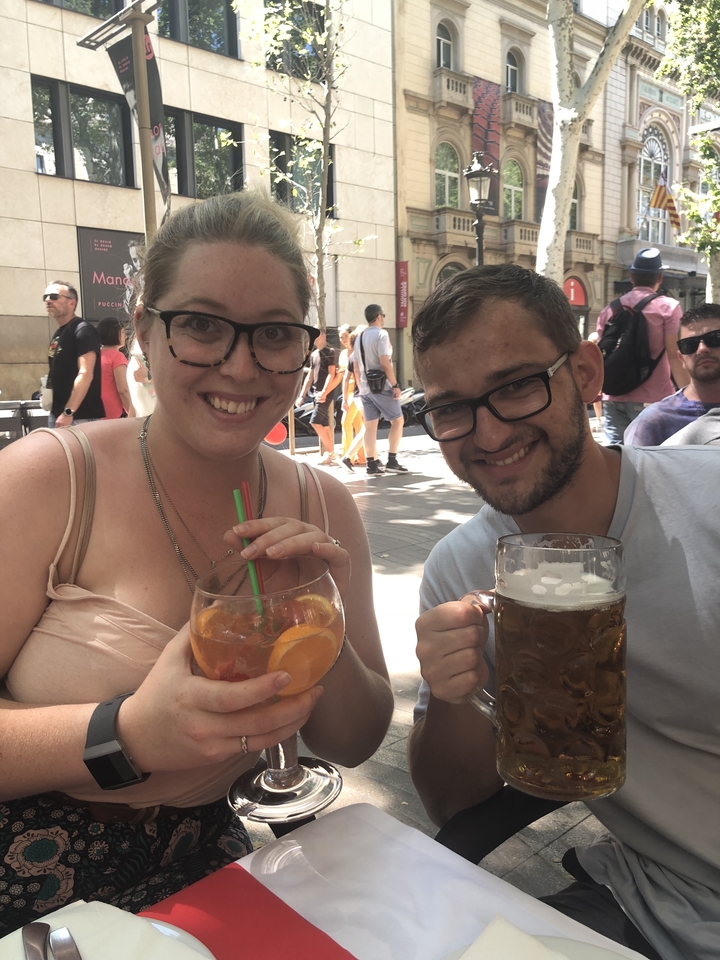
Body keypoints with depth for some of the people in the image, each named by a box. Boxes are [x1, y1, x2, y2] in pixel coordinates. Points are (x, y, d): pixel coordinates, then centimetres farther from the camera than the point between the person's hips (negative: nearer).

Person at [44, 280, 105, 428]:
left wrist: (68, 412, -25)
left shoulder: (83, 330, -11)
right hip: (57, 413, 9)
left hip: (81, 416, -9)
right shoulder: (58, 334, 16)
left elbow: (85, 374, -21)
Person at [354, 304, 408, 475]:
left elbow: (356, 368, 15)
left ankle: (372, 464, 6)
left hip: (365, 389, 7)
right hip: (382, 387, -7)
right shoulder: (381, 335, -10)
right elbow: (385, 363, -19)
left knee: (370, 426, 6)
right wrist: (395, 385, -16)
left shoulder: (359, 337, 13)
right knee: (397, 421, 3)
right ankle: (392, 461, -2)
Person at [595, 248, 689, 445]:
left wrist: (598, 395, 23)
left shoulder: (610, 309, 11)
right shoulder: (668, 307, 0)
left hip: (614, 397, 4)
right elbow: (674, 356, -8)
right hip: (652, 399, -4)